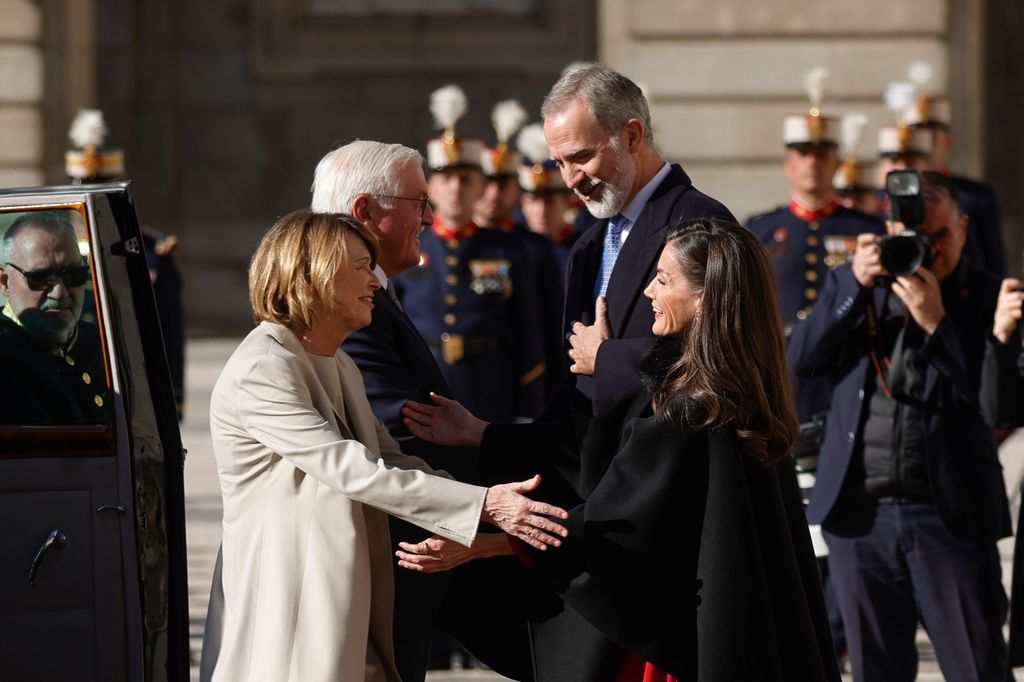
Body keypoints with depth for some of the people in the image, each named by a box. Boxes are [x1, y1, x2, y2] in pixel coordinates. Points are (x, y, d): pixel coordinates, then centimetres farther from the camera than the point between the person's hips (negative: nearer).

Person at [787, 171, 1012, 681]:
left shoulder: (985, 296, 1)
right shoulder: (851, 284, 12)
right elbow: (802, 359, 0)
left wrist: (935, 322, -15)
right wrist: (856, 285, -10)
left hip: (951, 517, -3)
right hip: (859, 514, 3)